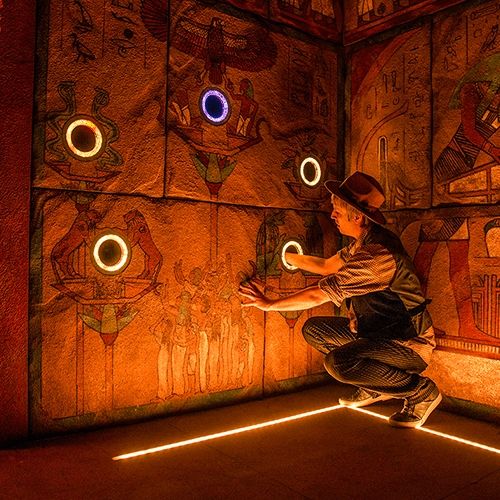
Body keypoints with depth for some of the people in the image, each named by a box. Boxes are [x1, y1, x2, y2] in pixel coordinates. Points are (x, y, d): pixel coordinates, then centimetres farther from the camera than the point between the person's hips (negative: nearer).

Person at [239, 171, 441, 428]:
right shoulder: (364, 242, 3)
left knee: (338, 362, -32)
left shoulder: (377, 254, -29)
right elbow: (327, 266, 18)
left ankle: (421, 391, -7)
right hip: (376, 331, 9)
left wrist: (269, 304, -15)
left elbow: (319, 295, -26)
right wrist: (285, 255, 19)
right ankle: (375, 388, 16)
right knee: (313, 329, 7)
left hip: (409, 344, -9)